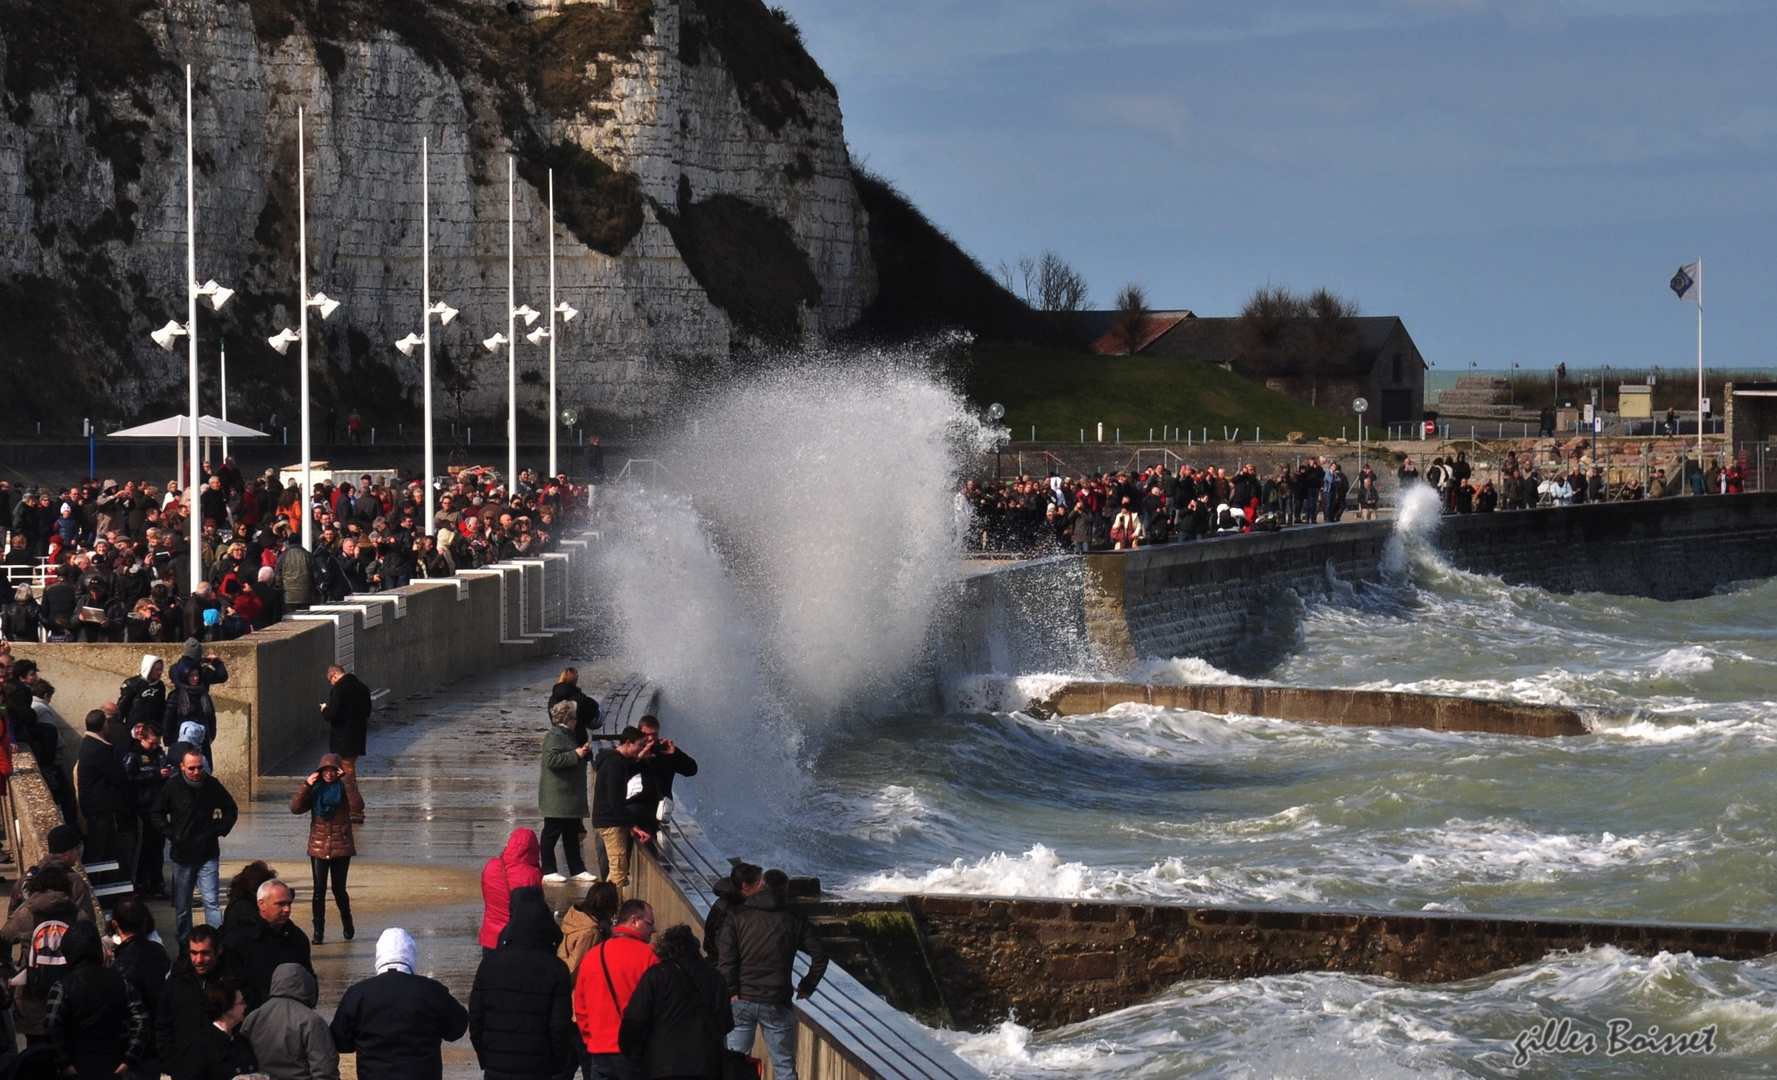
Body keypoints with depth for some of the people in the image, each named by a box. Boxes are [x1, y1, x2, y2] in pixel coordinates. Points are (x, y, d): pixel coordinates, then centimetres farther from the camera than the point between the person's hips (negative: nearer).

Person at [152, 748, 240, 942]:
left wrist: (219, 830, -2)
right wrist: (171, 833, -5)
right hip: (182, 853, 1)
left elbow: (231, 810, 10)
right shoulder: (172, 787, -6)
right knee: (182, 905, 10)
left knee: (211, 902, -7)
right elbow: (158, 814, 7)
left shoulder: (212, 785, -5)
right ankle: (183, 943, 23)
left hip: (208, 855, -1)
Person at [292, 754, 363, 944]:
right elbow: (295, 808, -9)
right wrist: (306, 785, -18)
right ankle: (318, 931, 1)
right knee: (319, 890, -5)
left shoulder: (345, 789, 0)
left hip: (341, 848, -1)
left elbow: (358, 807, -20)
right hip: (318, 848, 1)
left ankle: (347, 924, 27)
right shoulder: (314, 790, 4)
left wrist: (346, 782, -22)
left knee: (339, 889, 2)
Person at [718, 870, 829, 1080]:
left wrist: (732, 991, -5)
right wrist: (808, 986, 13)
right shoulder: (794, 920, 4)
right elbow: (820, 955, 2)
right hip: (776, 1003, 0)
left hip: (742, 1000, 0)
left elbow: (725, 956, -7)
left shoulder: (738, 916, 3)